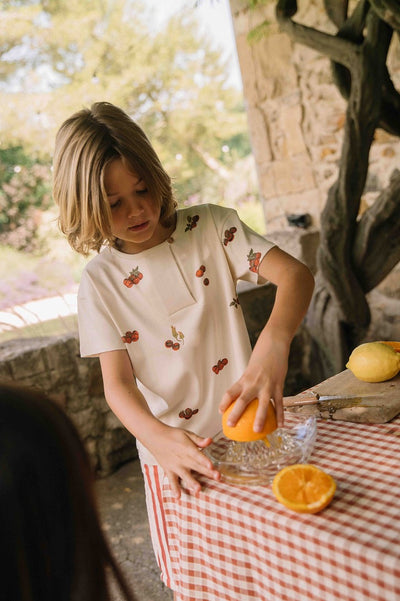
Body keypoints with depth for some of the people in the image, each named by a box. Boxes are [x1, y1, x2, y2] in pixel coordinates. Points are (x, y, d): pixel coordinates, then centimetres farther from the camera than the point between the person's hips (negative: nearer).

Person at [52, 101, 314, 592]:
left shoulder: (210, 227, -6)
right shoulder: (99, 281, -5)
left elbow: (295, 274, -18)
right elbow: (117, 382, -11)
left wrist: (272, 348, -38)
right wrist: (158, 439, -32)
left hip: (246, 426, 0)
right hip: (171, 448, 0)